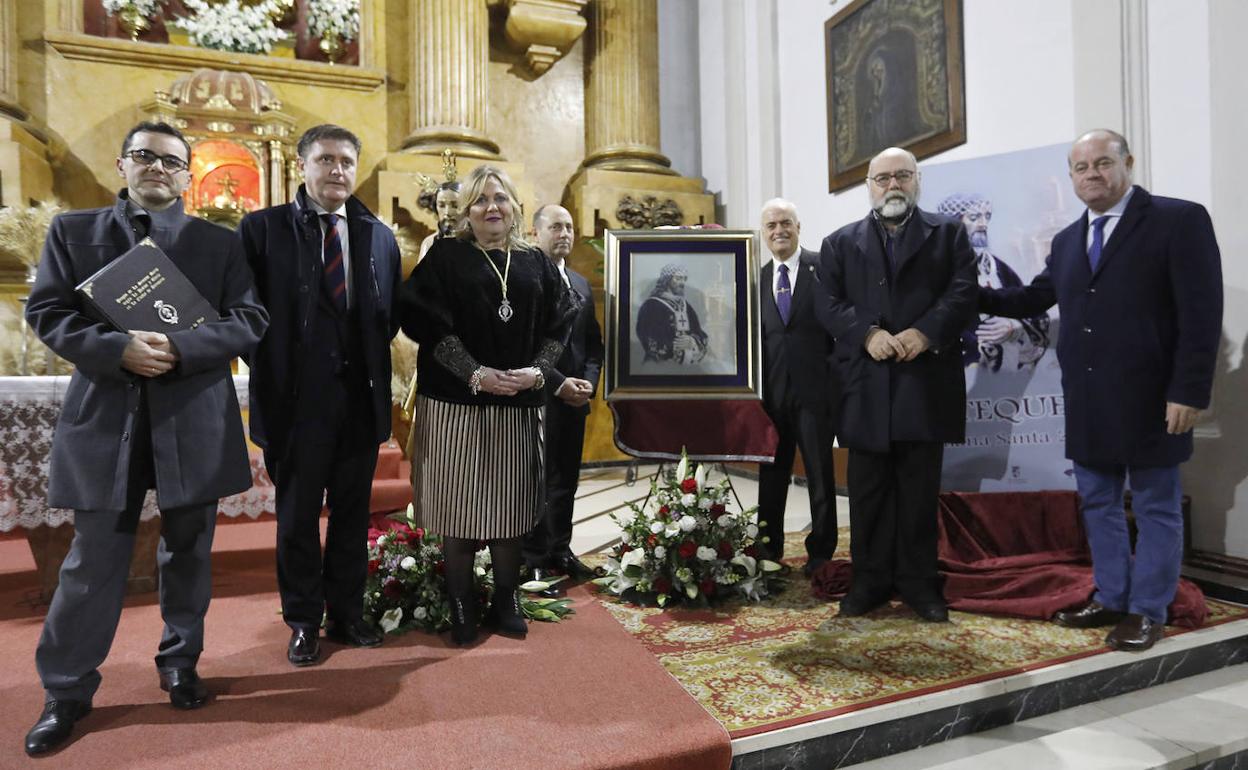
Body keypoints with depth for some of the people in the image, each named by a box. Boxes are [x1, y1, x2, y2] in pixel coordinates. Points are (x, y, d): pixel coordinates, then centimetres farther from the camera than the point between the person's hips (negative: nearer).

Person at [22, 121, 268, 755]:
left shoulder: (220, 243, 7)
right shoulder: (72, 231, 10)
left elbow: (250, 319, -2)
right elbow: (47, 311, 1)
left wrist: (177, 348, -17)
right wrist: (117, 349, -17)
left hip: (194, 416, 0)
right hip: (105, 412, 0)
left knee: (187, 549, 11)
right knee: (94, 558, 5)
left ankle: (180, 662, 29)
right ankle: (67, 690, 21)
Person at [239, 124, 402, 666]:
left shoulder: (380, 236, 7)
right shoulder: (263, 228, -2)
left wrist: (370, 359, -2)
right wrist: (271, 367, -6)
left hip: (361, 398, 3)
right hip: (297, 399, -3)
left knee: (352, 513, 13)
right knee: (298, 515, 10)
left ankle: (347, 614, 29)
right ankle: (304, 622, 27)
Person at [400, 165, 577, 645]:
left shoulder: (536, 264, 11)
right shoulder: (445, 257, 1)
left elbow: (557, 327, 8)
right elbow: (429, 324, -8)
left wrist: (536, 372, -10)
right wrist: (477, 374, -18)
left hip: (521, 403, 3)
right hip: (456, 400, -2)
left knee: (510, 503, 8)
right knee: (459, 502, 3)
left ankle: (506, 599, 23)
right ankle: (461, 605, 17)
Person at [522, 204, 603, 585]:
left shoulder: (581, 284, 16)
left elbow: (593, 343, 16)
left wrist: (588, 382, 0)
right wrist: (557, 383, -17)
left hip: (575, 398, 7)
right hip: (536, 397, -7)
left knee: (566, 481, 13)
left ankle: (560, 551, 26)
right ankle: (535, 561, 13)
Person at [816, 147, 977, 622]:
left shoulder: (949, 233, 12)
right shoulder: (840, 243, 13)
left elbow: (963, 293, -1)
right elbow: (829, 304, 2)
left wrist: (925, 332, -17)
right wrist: (868, 333, -15)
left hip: (926, 379, 0)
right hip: (865, 384, 1)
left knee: (920, 488, 6)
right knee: (868, 489, 6)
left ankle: (918, 580, 18)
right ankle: (870, 578, 17)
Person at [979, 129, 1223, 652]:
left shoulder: (1180, 219, -7)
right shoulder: (1067, 240, 13)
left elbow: (1201, 313, -12)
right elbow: (1037, 297, 21)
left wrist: (1189, 392, -17)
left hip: (1150, 399, -6)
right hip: (1087, 402, 6)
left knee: (1155, 507, 7)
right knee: (1097, 503, 14)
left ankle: (1147, 611, 19)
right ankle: (1110, 598, 28)